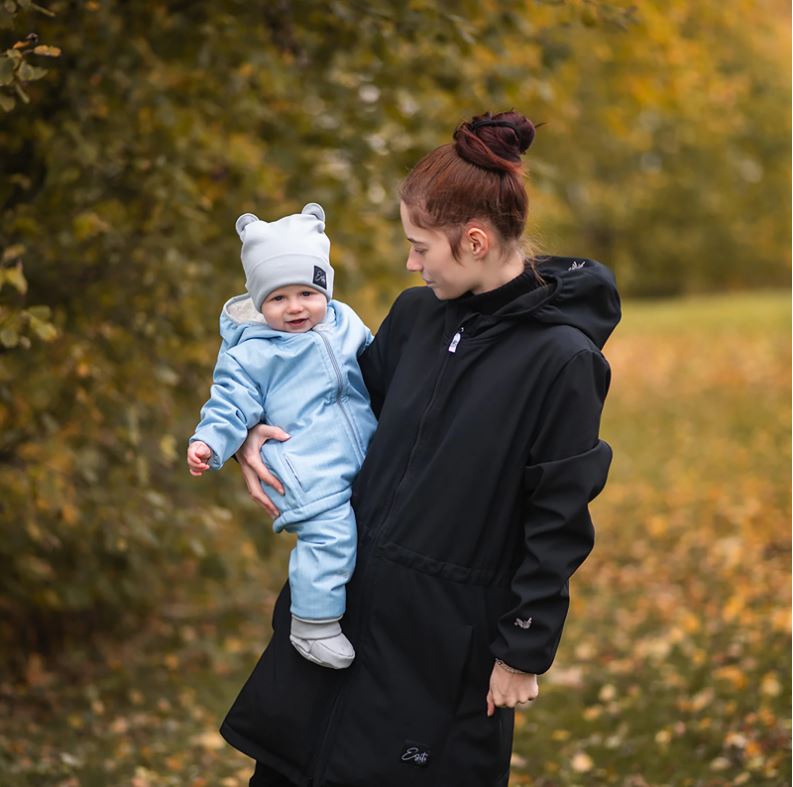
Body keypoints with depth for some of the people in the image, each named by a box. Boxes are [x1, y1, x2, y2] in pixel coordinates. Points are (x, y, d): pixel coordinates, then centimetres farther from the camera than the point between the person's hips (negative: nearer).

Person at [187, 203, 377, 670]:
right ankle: (314, 627, -12)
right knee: (331, 533, -24)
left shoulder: (346, 323, 13)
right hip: (308, 470, -7)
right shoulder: (252, 354, -2)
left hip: (365, 459, 7)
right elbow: (232, 405, -5)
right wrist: (209, 442, -19)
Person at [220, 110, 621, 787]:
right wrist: (260, 432, 3)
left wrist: (525, 651, -11)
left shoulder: (562, 359, -17)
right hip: (351, 593, 7)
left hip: (450, 632, -6)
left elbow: (560, 521, -14)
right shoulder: (418, 313, 2)